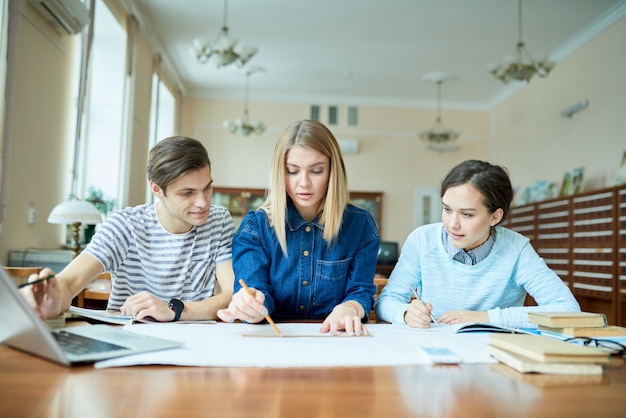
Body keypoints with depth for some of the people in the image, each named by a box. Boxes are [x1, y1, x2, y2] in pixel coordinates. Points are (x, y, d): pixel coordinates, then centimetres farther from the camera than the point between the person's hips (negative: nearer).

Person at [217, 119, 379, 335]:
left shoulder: (360, 226, 0)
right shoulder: (255, 226, -1)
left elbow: (361, 291, 2)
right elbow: (256, 288, -9)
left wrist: (349, 309, -22)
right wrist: (249, 307, -34)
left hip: (333, 339, 2)